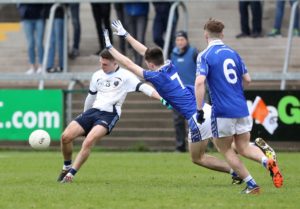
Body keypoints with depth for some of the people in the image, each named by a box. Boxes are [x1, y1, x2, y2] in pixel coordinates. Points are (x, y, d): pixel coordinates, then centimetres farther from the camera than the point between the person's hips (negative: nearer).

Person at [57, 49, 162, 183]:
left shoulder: (125, 76, -1)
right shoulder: (97, 76, 16)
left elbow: (143, 87, -11)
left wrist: (161, 97, -25)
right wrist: (84, 116, 35)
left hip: (109, 114, -6)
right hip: (93, 111, 6)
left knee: (88, 142, -27)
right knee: (66, 137, -9)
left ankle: (71, 174, -19)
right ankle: (66, 167, 16)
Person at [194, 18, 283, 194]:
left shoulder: (204, 56, -7)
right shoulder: (233, 53, 10)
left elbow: (199, 82, -20)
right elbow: (247, 79, 13)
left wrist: (199, 109, -15)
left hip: (222, 112, -5)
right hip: (242, 109, 5)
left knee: (225, 149, 12)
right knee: (244, 148, 13)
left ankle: (251, 184, 3)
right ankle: (267, 161, -18)